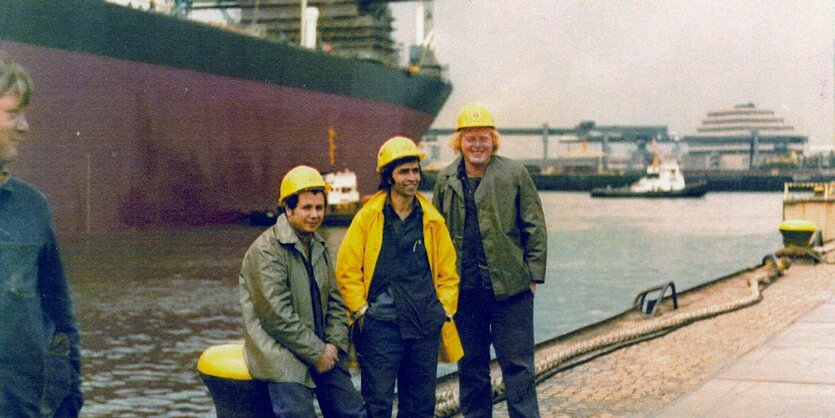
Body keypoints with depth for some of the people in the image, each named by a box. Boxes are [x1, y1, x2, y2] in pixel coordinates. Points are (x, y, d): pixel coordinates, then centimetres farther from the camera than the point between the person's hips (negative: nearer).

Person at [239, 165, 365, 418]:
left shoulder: (319, 248, 15)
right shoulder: (266, 250, -12)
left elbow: (335, 302, 17)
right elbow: (278, 315, -17)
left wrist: (334, 344, 0)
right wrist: (316, 353, -14)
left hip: (322, 352, 8)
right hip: (283, 356, -8)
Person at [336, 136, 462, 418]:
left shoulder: (432, 220, 9)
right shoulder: (368, 217, 0)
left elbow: (448, 271, 15)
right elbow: (347, 270, 1)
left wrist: (444, 309, 6)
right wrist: (361, 310, -4)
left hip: (426, 325, 3)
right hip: (380, 324, -3)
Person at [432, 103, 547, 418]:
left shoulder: (514, 174, 0)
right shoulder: (446, 180, 9)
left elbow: (535, 227, 1)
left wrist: (534, 274, -3)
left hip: (509, 286, -3)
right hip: (463, 289, 3)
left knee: (518, 364, 1)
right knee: (471, 366, 11)